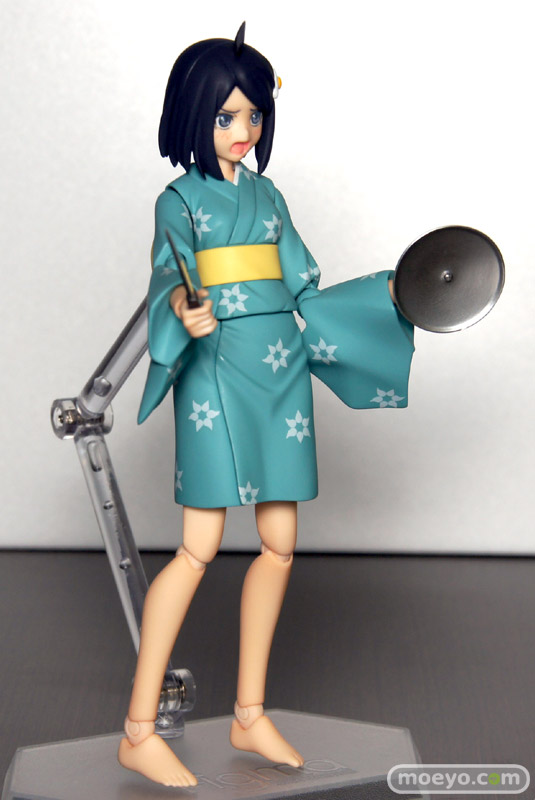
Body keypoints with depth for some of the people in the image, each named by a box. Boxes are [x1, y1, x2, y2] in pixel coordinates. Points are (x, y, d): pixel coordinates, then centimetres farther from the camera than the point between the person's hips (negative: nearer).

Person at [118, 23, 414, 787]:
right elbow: (168, 275, -18)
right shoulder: (180, 198, 0)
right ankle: (139, 731, -1)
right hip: (219, 374, -6)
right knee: (201, 547, -10)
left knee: (280, 544, 5)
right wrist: (182, 310, -40)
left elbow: (305, 293, 16)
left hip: (281, 376, 6)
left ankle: (250, 714, 19)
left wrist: (391, 292, 9)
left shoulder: (267, 196, 17)